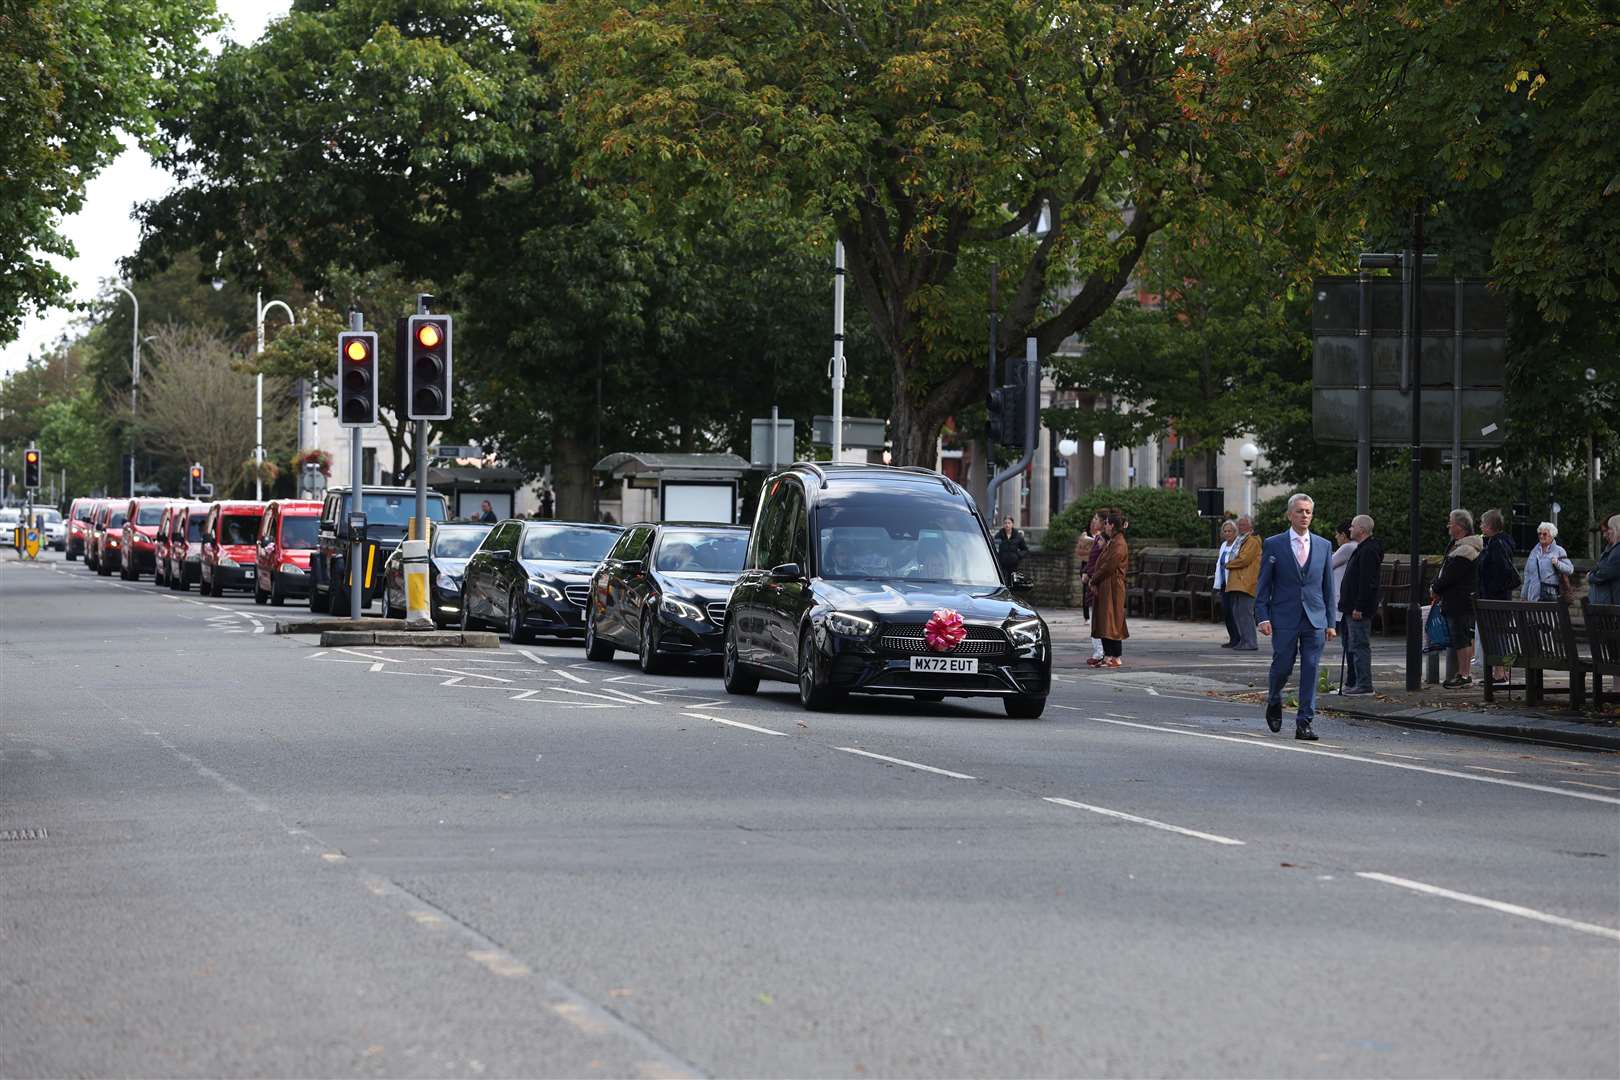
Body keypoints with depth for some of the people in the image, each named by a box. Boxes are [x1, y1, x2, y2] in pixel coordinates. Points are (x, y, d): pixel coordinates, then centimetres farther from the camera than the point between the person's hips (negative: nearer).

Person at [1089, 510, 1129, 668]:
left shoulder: (1119, 545, -14)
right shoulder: (1110, 542, 17)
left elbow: (1108, 566, -19)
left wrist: (1094, 579, -8)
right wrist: (1094, 578, 4)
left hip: (1113, 588, -10)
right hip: (1104, 587, 10)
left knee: (1112, 622, -7)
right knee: (1103, 622, 10)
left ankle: (1116, 658, -5)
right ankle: (1108, 656, 13)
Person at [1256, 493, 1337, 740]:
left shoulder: (1323, 546, 9)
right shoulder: (1273, 545, 1)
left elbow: (1328, 587, 11)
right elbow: (1263, 585, 1)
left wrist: (1330, 622, 7)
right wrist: (1263, 617, -8)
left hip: (1315, 619, 2)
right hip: (1284, 619, -2)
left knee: (1310, 671, -2)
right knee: (1282, 667, 1)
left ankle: (1304, 724, 1)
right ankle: (1274, 702, 31)